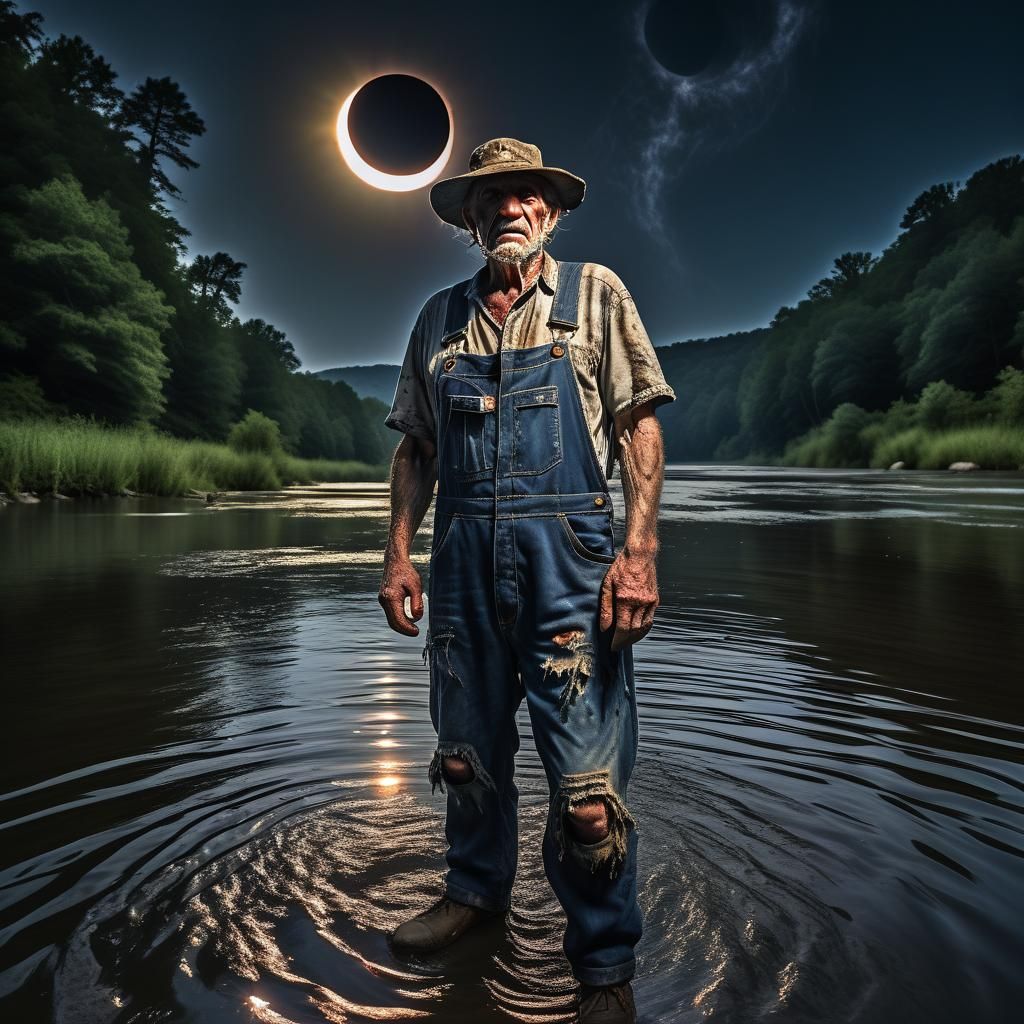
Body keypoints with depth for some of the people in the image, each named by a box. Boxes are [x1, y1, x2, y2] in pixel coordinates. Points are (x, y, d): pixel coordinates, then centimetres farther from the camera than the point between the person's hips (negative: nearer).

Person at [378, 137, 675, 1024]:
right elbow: (415, 446, 16)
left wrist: (639, 553, -12)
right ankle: (477, 889, 39)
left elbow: (641, 426, -2)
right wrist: (399, 552, 7)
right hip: (463, 555, 4)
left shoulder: (595, 294, 5)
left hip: (566, 551, -4)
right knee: (468, 748, 16)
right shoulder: (441, 318, 15)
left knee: (588, 776, -3)